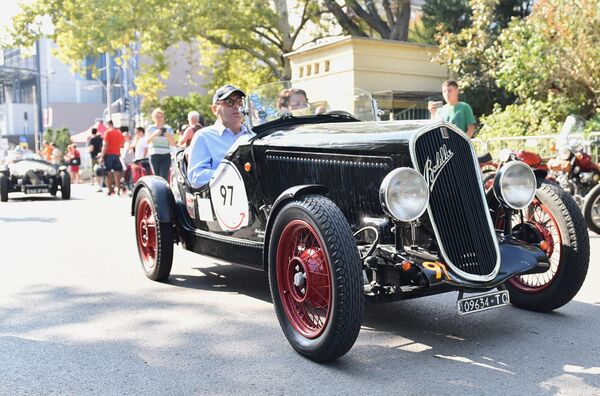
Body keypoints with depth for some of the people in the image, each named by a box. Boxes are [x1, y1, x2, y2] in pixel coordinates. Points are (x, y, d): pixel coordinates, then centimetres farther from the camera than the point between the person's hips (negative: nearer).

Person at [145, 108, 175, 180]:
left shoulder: (168, 129, 12)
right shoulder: (150, 128, 9)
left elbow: (173, 144, 6)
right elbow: (147, 142, -6)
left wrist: (169, 136, -13)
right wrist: (154, 134, -22)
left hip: (166, 156, 0)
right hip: (154, 155, 0)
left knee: (164, 177, -13)